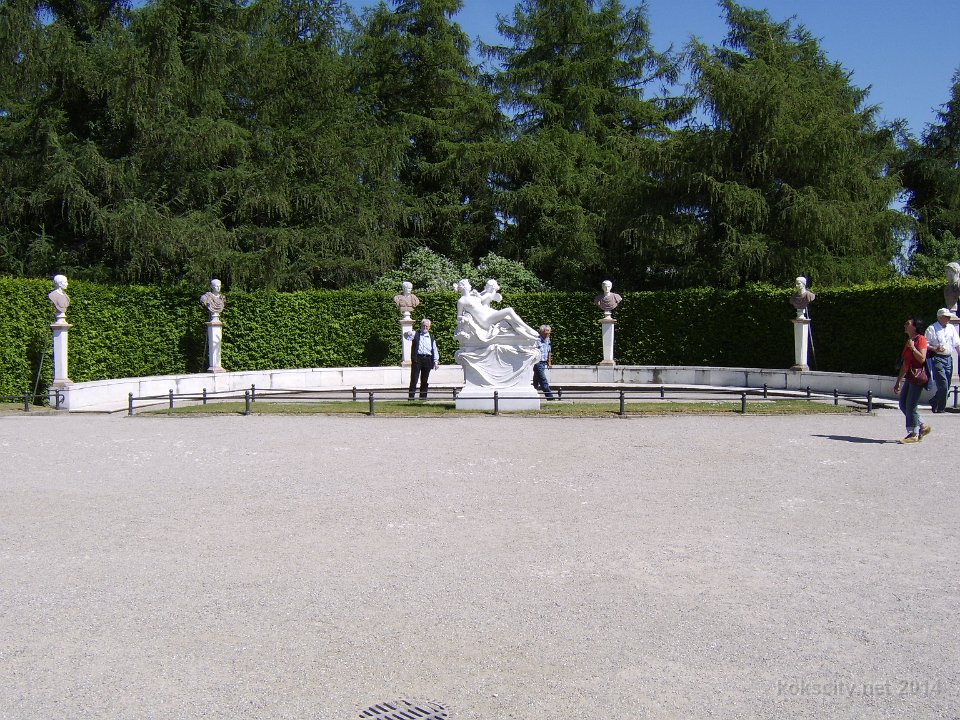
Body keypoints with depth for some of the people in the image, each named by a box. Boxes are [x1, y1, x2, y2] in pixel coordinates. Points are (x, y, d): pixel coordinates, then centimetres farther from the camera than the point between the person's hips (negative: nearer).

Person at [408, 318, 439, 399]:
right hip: (417, 358, -3)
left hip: (427, 359, 3)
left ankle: (423, 396, 10)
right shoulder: (416, 334, 10)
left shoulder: (431, 337, 18)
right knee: (414, 379, -6)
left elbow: (435, 350, 17)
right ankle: (411, 397, -6)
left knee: (425, 380, 5)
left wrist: (436, 361, 9)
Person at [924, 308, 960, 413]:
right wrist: (935, 349, -20)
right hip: (937, 358, -6)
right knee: (943, 385, -12)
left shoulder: (951, 328, 14)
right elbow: (925, 345, -5)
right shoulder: (932, 329, -3)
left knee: (946, 386, 9)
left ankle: (934, 402, 28)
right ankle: (940, 408, -1)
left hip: (948, 358, 6)